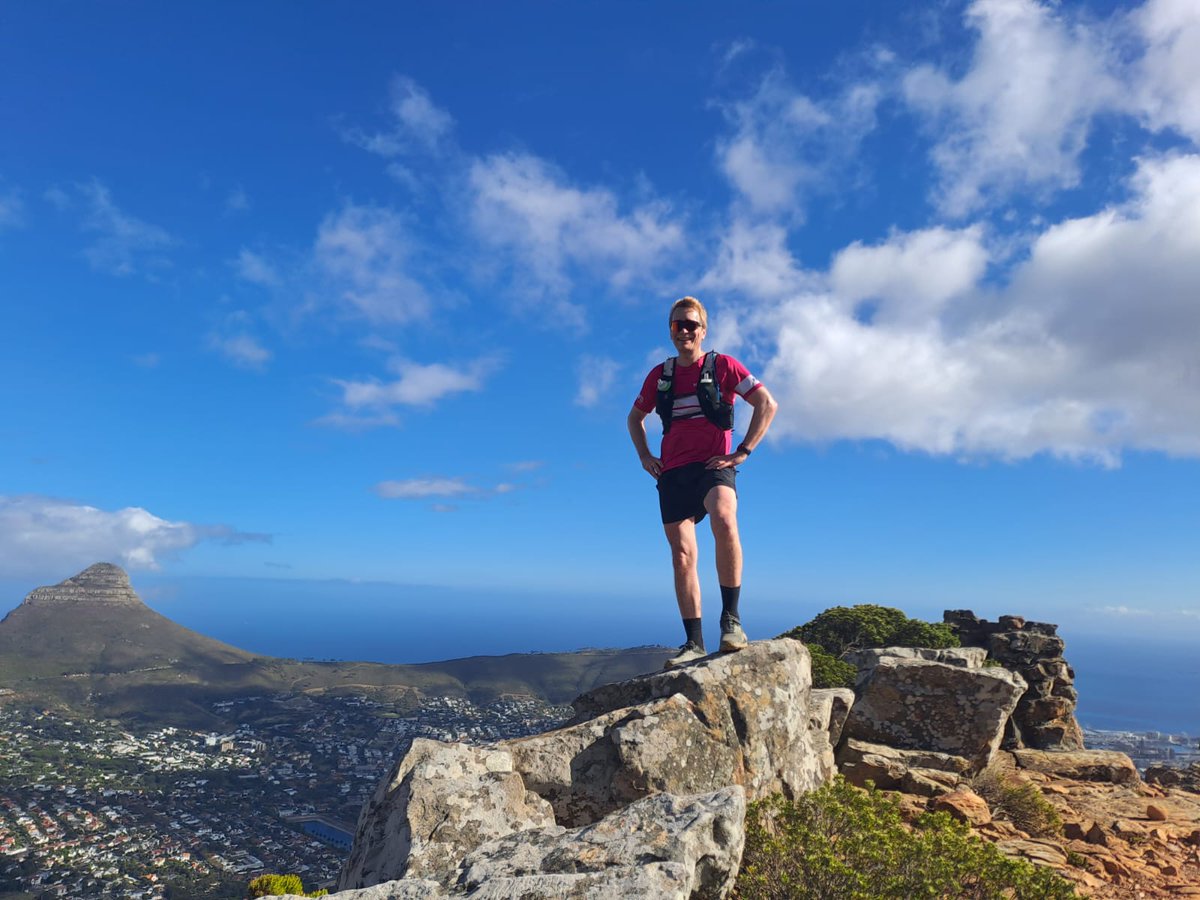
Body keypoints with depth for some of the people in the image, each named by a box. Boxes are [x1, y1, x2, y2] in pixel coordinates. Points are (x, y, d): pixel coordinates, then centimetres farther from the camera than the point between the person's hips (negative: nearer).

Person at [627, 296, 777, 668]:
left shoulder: (722, 365, 3)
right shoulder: (659, 375, 13)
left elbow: (767, 404, 2)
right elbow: (635, 418, 28)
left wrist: (743, 451, -5)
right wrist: (644, 456, 14)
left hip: (713, 466, -4)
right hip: (673, 473, 4)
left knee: (724, 522, -34)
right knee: (682, 555, 1)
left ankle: (731, 618, -24)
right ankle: (694, 643, 9)